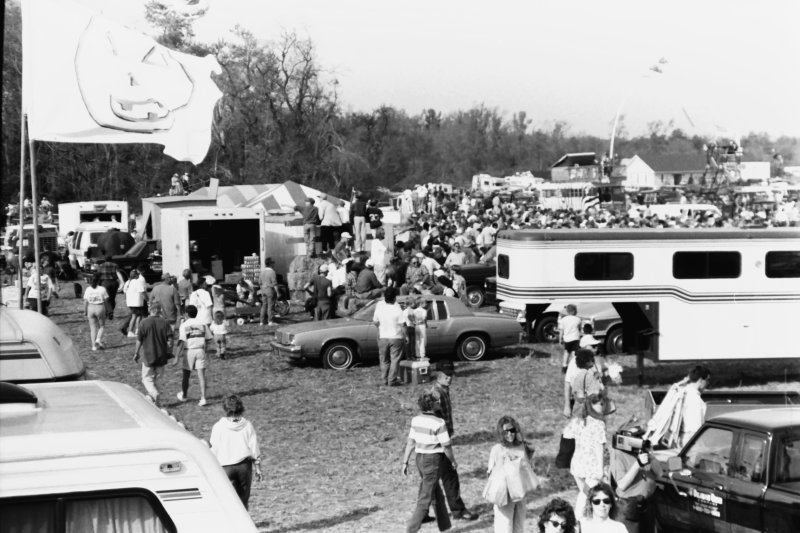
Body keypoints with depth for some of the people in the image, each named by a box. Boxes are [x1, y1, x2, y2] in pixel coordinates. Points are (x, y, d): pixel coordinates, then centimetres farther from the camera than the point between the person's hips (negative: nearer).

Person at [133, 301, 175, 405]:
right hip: (161, 356, 3)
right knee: (155, 378, 18)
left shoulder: (144, 323, -9)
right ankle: (151, 397, 23)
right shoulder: (165, 323, -4)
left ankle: (155, 394, -18)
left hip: (148, 355, -3)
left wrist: (136, 354, 6)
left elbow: (139, 341, -6)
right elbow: (170, 340, -4)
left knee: (147, 378, 5)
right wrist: (169, 354, 6)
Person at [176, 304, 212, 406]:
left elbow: (181, 341, -14)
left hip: (189, 351, -2)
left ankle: (183, 395, 33)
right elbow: (208, 338, 7)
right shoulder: (203, 323, 3)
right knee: (201, 375, 0)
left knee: (186, 375, 15)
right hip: (200, 350, 2)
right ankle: (203, 398, -9)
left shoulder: (184, 325, -6)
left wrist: (178, 354, -13)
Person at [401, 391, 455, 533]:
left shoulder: (416, 420, -1)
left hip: (420, 459, 7)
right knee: (425, 498, -3)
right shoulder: (438, 423, -18)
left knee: (437, 495, 20)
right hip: (433, 461, -7)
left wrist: (405, 462, 9)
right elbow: (446, 446, -13)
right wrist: (453, 461, 3)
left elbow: (410, 442, 3)